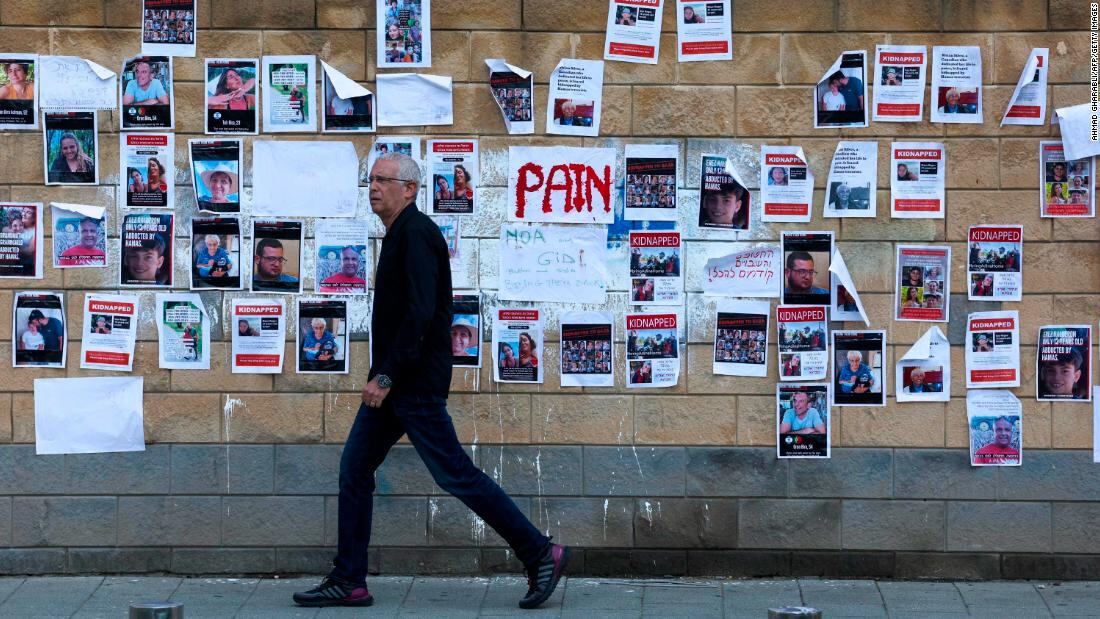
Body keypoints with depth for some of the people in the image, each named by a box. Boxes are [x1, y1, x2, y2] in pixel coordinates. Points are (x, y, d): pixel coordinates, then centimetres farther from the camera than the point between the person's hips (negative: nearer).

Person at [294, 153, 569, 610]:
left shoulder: (416, 234, -15)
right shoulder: (398, 234, 16)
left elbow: (420, 312, -24)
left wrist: (386, 376, -25)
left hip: (416, 384, -10)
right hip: (393, 383, 10)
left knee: (454, 473, -7)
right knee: (355, 468, 7)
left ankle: (539, 553, 0)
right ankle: (348, 581, 9)